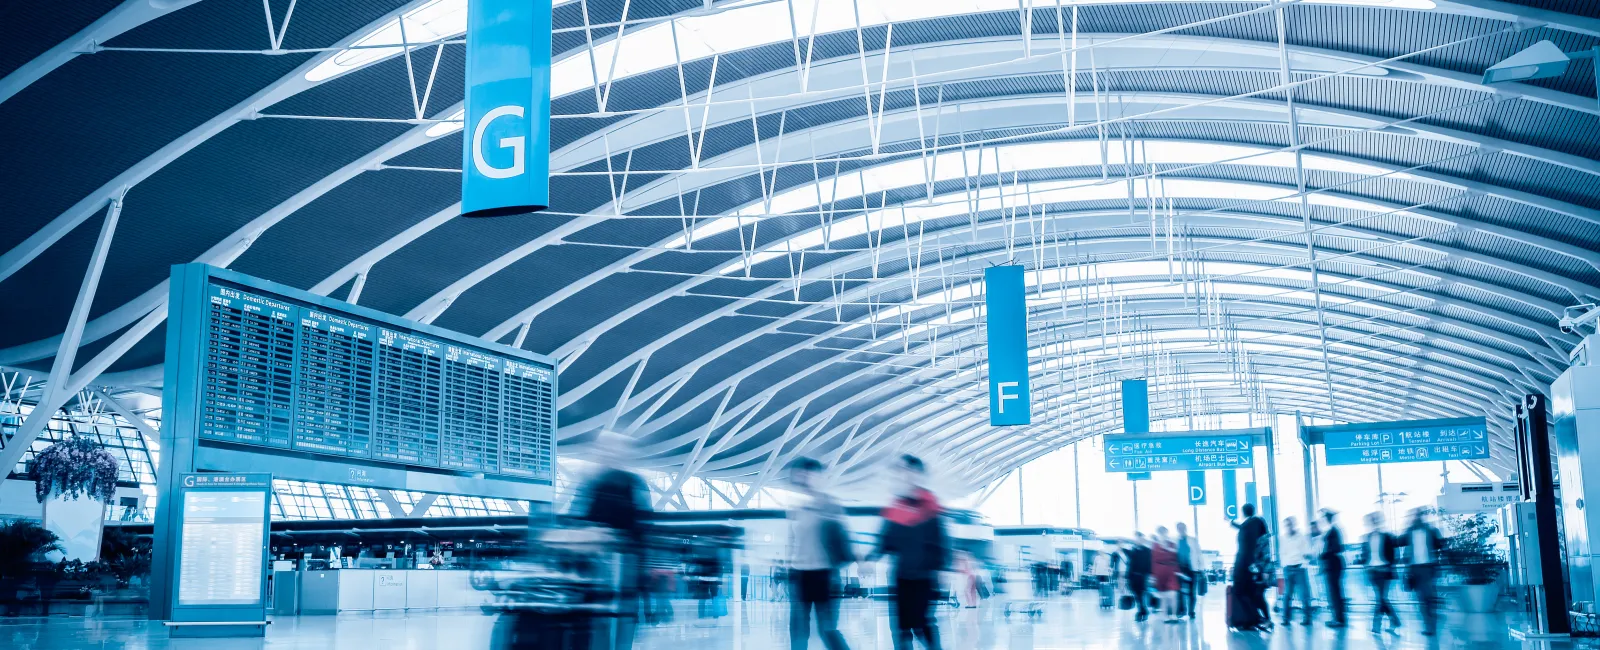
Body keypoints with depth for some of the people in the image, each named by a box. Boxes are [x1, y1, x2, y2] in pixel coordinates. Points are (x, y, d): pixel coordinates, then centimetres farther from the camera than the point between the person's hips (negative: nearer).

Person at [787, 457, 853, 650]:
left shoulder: (829, 506, -7)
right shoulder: (796, 509, 10)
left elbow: (841, 538, -8)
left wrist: (841, 569, -13)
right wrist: (788, 567, 17)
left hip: (823, 574, -6)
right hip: (798, 575, 6)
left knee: (828, 630, -5)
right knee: (798, 630, 7)